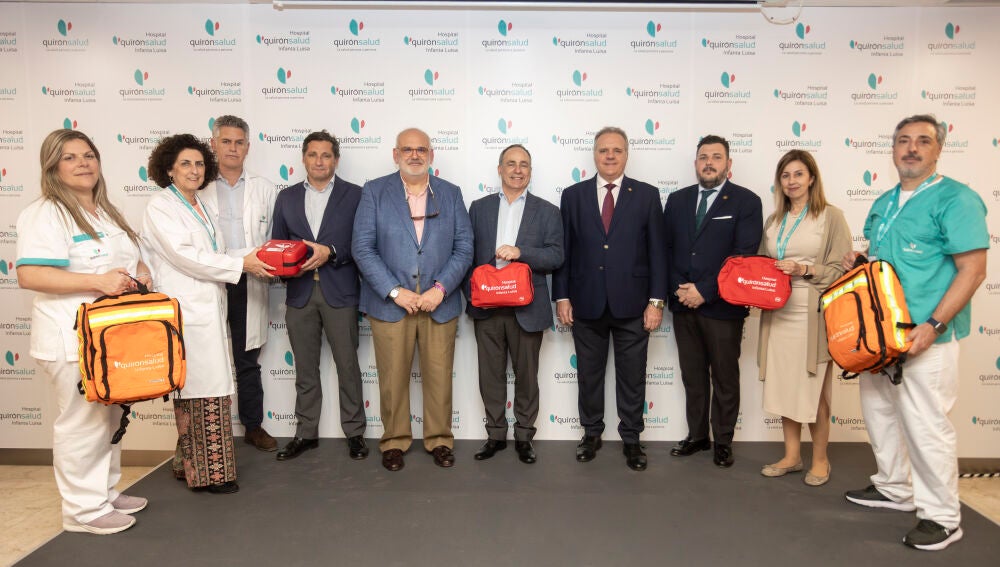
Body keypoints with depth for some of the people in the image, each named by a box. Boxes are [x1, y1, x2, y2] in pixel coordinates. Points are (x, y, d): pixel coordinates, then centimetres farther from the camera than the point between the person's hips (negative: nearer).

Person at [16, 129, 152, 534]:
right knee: (83, 423, -1)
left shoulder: (107, 212, 15)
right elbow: (29, 275, -22)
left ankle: (106, 492, 32)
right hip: (73, 338, -9)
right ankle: (84, 509, 13)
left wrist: (142, 274, 0)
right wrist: (98, 281, -28)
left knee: (110, 417, 17)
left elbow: (130, 257, 23)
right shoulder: (45, 213, -12)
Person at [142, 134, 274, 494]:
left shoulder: (203, 208, 19)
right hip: (186, 312, -7)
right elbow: (186, 256, -14)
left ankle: (188, 463, 20)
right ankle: (207, 471, 3)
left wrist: (253, 260, 5)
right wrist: (242, 264, -13)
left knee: (199, 390, 9)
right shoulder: (160, 208, -5)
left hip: (209, 309, 7)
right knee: (202, 391, -6)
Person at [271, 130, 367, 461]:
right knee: (305, 368, 11)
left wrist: (330, 252, -18)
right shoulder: (287, 198, 12)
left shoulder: (354, 195, 1)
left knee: (347, 365, 4)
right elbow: (277, 245, 12)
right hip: (299, 292, 3)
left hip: (339, 292, -3)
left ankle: (354, 432, 17)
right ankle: (306, 433, 23)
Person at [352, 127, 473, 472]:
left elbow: (463, 248, 3)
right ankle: (394, 441, 24)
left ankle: (439, 440, 25)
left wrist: (441, 289, -10)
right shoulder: (374, 192, 3)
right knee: (392, 378, 6)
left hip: (439, 303, 2)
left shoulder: (451, 194, 9)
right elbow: (363, 248, -4)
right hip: (390, 302, -1)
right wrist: (395, 291, -12)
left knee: (439, 377, 7)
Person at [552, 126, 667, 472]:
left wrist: (656, 301, -6)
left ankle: (631, 439, 24)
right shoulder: (573, 195, 5)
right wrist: (562, 297, -1)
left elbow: (657, 252, 0)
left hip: (632, 304, -1)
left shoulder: (647, 195, 2)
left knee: (632, 377, 9)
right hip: (586, 304, 1)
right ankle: (591, 434, 29)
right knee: (589, 375, 12)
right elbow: (564, 251, 4)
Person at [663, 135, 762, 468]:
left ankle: (723, 441, 23)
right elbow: (665, 249, 8)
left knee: (725, 377, 9)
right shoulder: (677, 200, 10)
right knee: (692, 375, 13)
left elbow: (743, 256, -11)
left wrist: (705, 291, -16)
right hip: (683, 303, 4)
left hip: (722, 305, -4)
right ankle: (697, 436, 27)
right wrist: (678, 289, -6)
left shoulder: (746, 202, -3)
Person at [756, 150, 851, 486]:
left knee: (814, 389, 4)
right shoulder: (774, 221, 13)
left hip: (813, 315, -4)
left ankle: (820, 460, 20)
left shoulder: (831, 217, -1)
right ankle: (792, 456, 22)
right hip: (778, 314, 5)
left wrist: (805, 269, -18)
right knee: (784, 385, 9)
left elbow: (842, 268, -5)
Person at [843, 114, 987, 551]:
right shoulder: (883, 203, 13)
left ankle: (942, 517, 14)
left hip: (925, 334, -8)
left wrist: (933, 326, -23)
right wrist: (858, 261, 2)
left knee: (925, 424, -2)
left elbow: (973, 270, -16)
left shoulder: (955, 199, -10)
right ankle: (895, 489, 34)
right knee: (878, 411, 16)